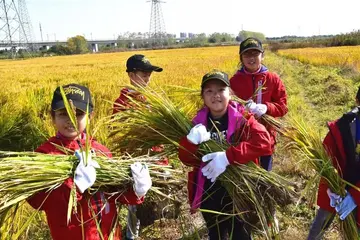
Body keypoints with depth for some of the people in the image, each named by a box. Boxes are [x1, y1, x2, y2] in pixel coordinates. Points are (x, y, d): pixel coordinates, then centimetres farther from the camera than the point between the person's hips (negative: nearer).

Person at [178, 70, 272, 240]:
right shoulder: (199, 122, -3)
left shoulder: (242, 118, -11)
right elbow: (186, 159, -7)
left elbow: (264, 142, -27)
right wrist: (191, 141, -28)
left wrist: (228, 156, -36)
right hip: (209, 195, 3)